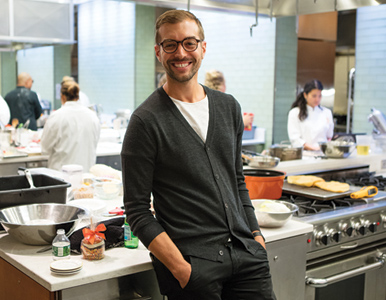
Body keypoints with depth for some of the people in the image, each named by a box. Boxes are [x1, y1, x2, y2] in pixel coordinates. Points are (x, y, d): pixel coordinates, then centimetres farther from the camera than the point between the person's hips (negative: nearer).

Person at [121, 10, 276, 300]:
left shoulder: (229, 107, 10)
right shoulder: (146, 120, -8)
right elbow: (137, 209, -9)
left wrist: (256, 235, 9)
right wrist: (180, 268, -16)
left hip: (247, 254, 5)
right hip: (192, 262, -5)